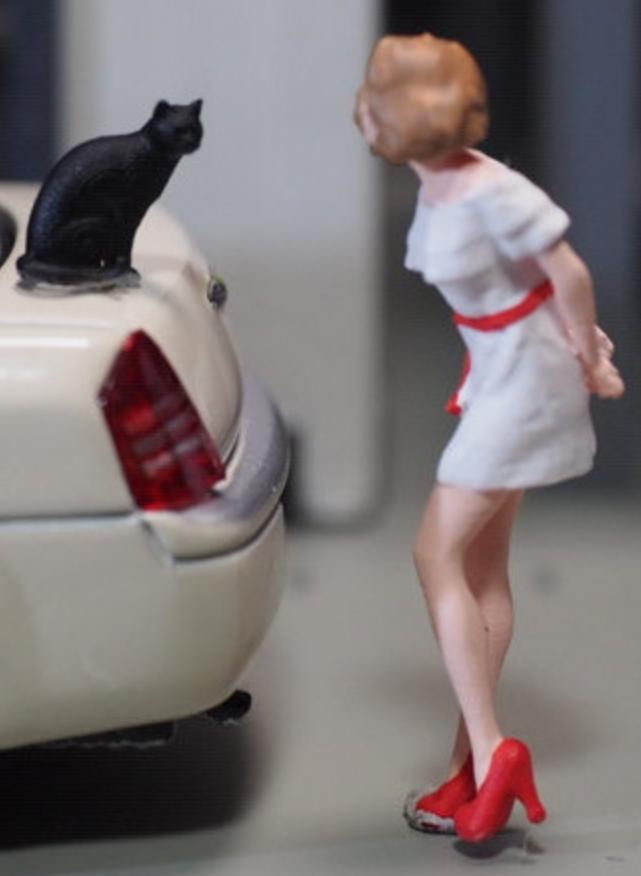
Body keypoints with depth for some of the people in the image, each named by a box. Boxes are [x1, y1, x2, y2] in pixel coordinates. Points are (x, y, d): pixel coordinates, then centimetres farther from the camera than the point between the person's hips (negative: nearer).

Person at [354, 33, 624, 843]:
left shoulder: (488, 192, -25)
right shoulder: (434, 182, 2)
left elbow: (570, 273, -17)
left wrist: (586, 358, -2)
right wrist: (587, 341, 4)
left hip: (527, 372, -10)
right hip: (496, 365, 10)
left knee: (438, 554, -8)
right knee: (480, 564, 11)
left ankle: (492, 752, -3)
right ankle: (473, 765, 20)